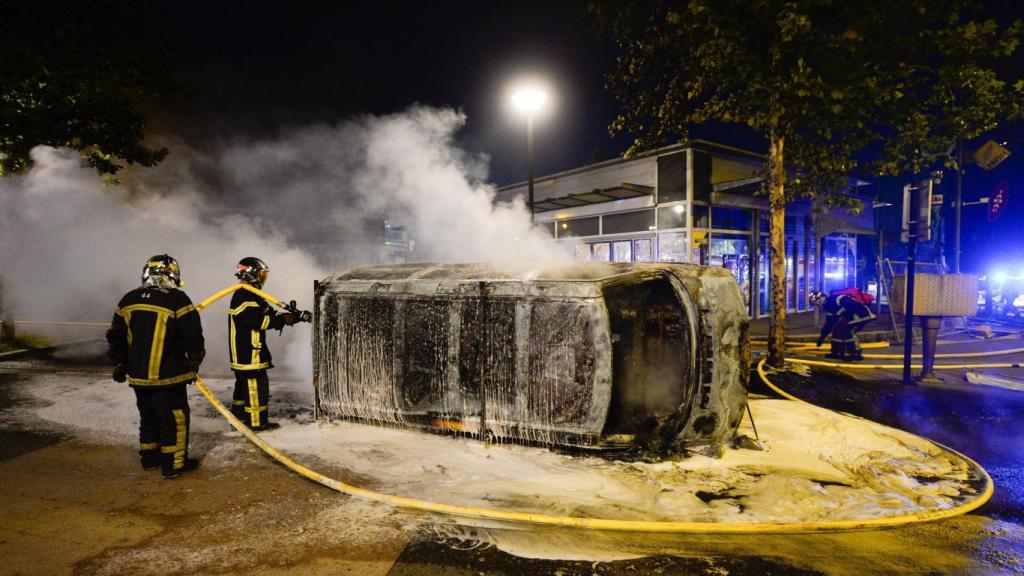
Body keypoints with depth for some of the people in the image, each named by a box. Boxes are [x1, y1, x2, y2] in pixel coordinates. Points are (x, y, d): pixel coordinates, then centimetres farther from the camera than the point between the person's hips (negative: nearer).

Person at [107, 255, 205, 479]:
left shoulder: (128, 301, 7)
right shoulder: (177, 300, -14)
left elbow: (116, 337, 14)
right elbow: (192, 337, -12)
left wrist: (119, 364, 24)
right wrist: (193, 363, 3)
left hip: (138, 375, 7)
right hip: (168, 376, -7)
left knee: (149, 416, 21)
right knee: (174, 418, 2)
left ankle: (149, 456, 32)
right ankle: (174, 464, 6)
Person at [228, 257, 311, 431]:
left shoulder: (250, 296, 17)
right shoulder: (243, 298, -17)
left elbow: (269, 315, 12)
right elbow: (260, 321, -25)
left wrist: (295, 316, 0)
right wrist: (285, 319, -20)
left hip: (244, 354, 11)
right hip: (248, 354, -11)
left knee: (244, 386, 19)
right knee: (256, 386, -5)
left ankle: (238, 416, 29)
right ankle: (257, 421, 2)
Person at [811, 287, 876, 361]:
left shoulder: (835, 298, -20)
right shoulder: (829, 305, 11)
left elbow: (853, 305, -30)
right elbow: (829, 323, 19)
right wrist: (822, 336, 21)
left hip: (863, 313, -10)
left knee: (847, 330, -16)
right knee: (837, 329, 9)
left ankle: (856, 354, -10)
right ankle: (837, 352, 16)